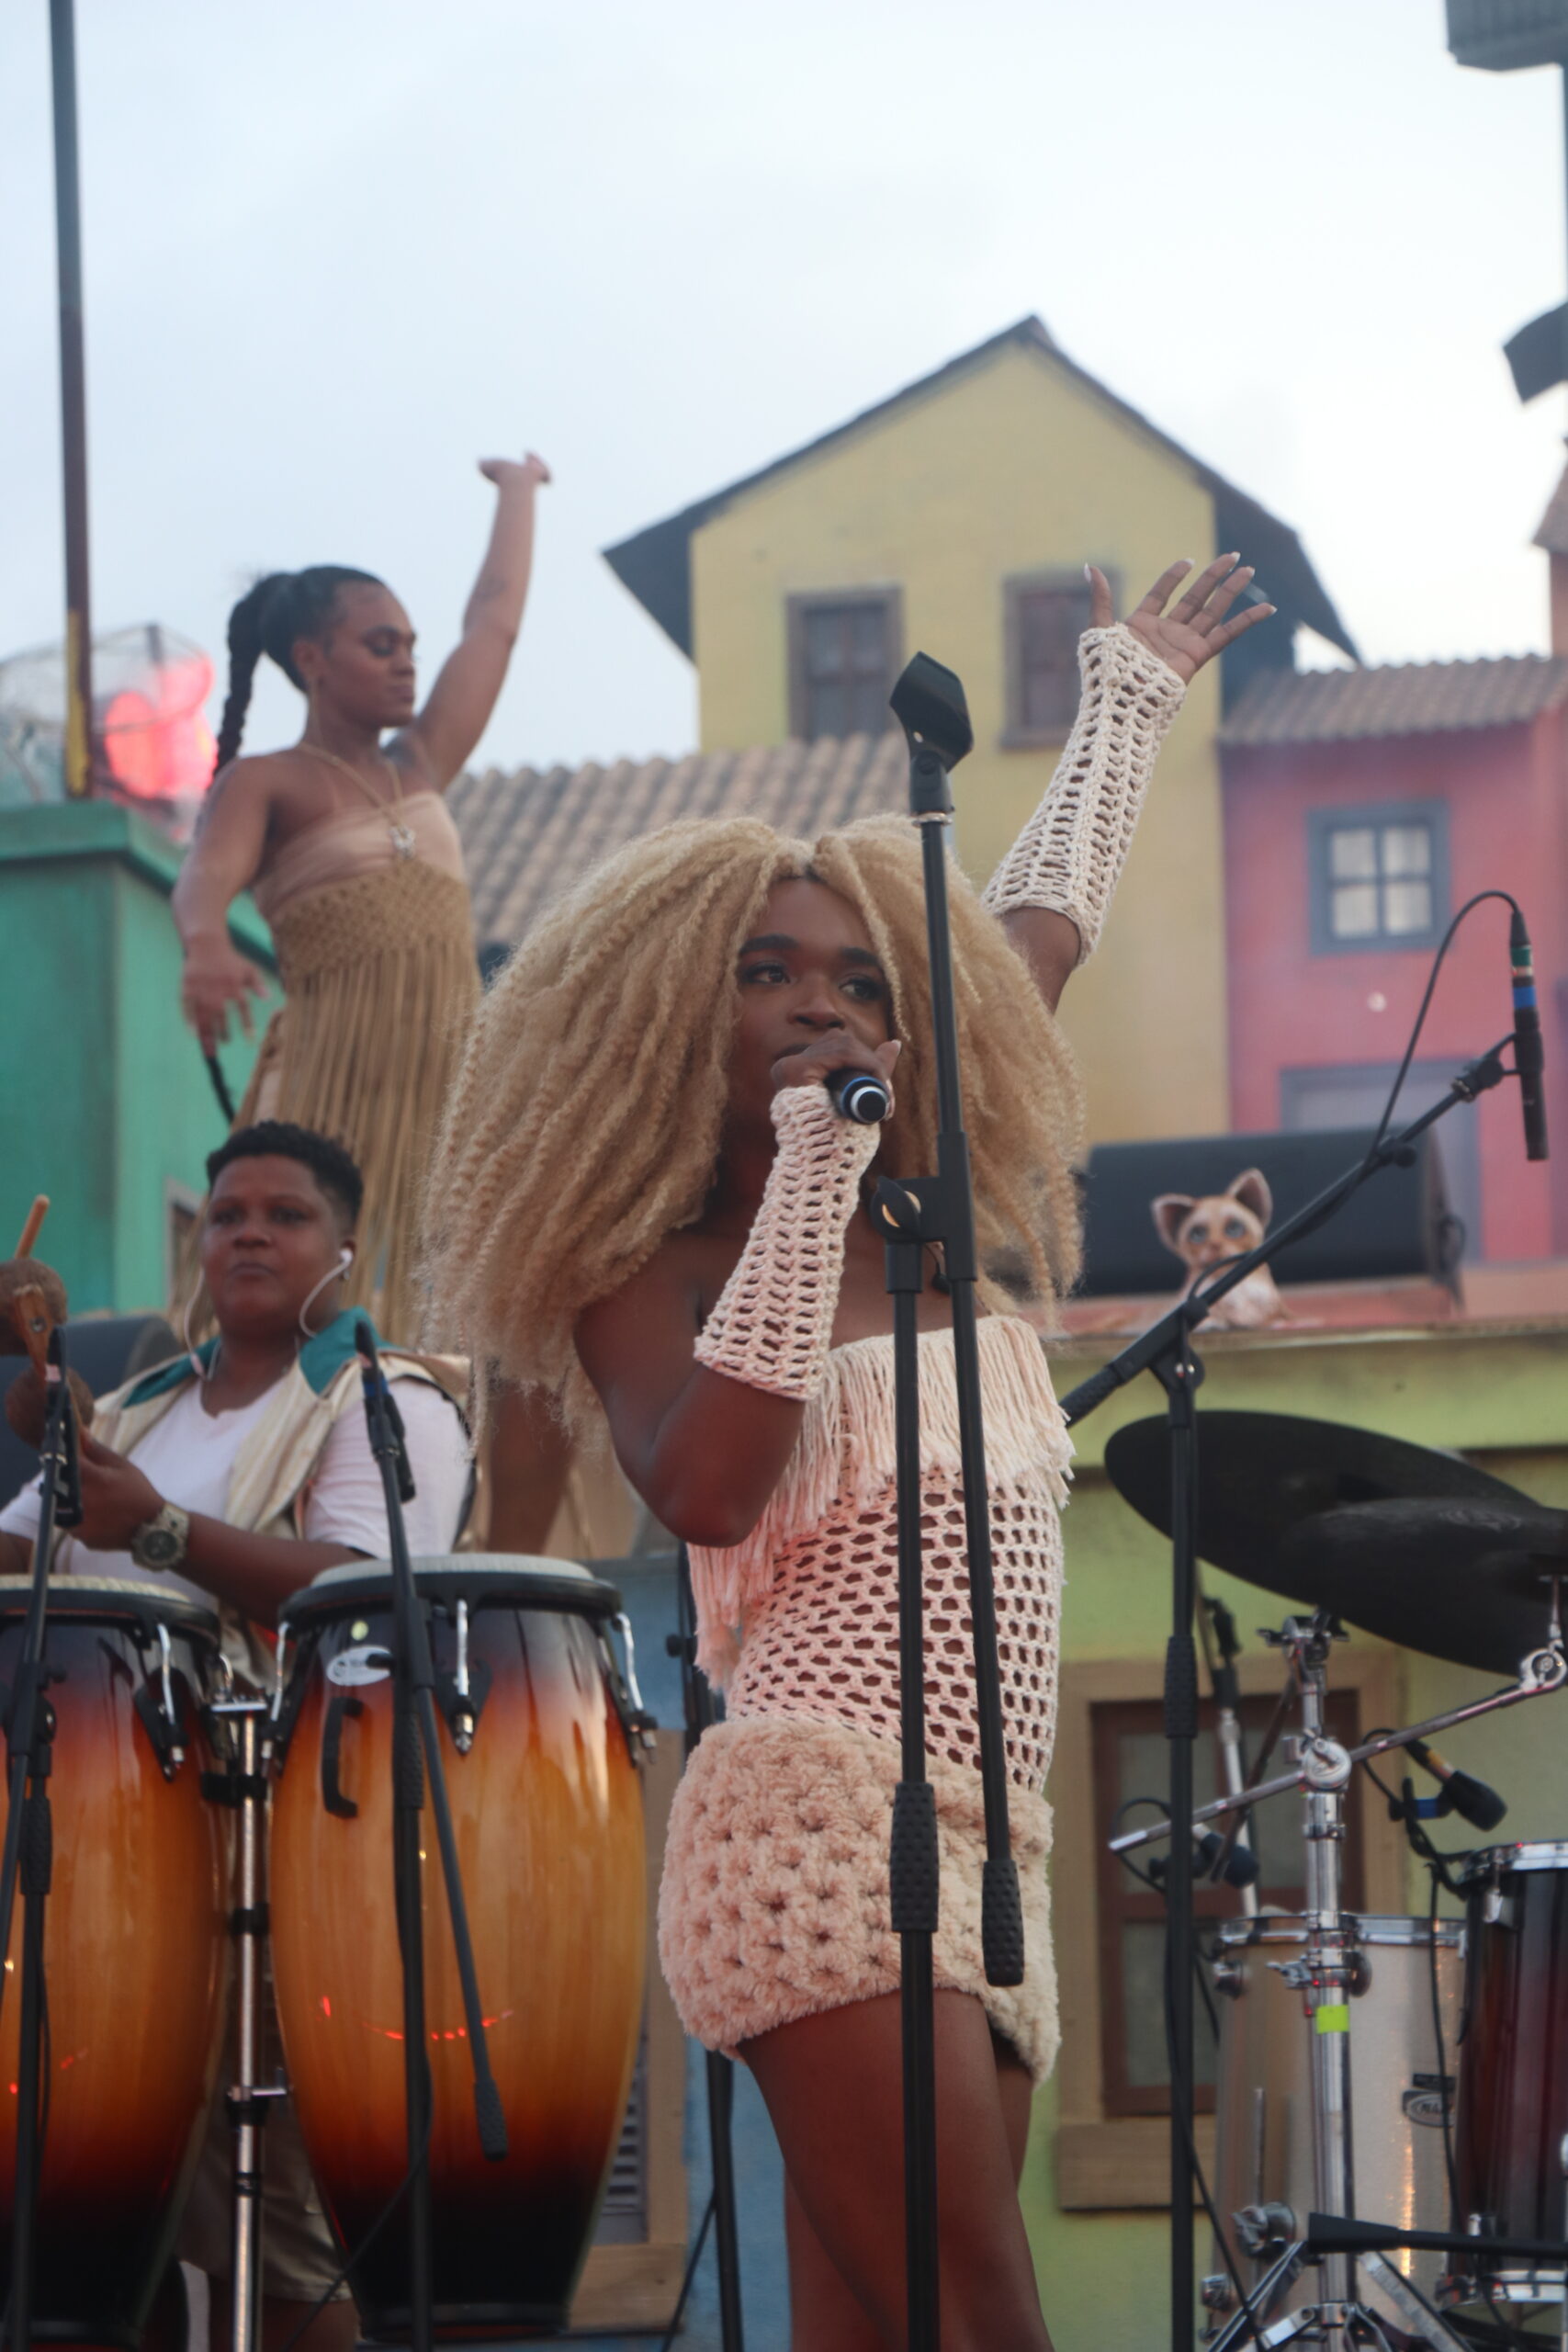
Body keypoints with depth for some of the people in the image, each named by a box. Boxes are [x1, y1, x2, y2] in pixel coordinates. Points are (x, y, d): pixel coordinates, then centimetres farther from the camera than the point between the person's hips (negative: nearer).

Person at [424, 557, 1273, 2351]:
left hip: (986, 1868, 7)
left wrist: (1125, 706, 43)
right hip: (819, 1831, -7)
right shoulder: (652, 1271, 3)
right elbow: (706, 1493, -18)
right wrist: (809, 1178, -12)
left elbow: (1037, 937, 32)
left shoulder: (944, 1226, 18)